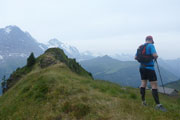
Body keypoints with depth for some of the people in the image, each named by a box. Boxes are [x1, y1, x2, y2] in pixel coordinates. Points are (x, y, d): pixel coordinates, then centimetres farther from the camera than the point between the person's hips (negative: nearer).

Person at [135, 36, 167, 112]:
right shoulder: (151, 45, -10)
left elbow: (135, 57, 14)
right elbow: (155, 55, -23)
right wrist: (156, 57, -2)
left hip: (142, 67, 7)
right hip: (149, 68, -7)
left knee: (143, 84, 13)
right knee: (154, 85, -5)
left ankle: (143, 101, 19)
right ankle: (158, 105, -5)